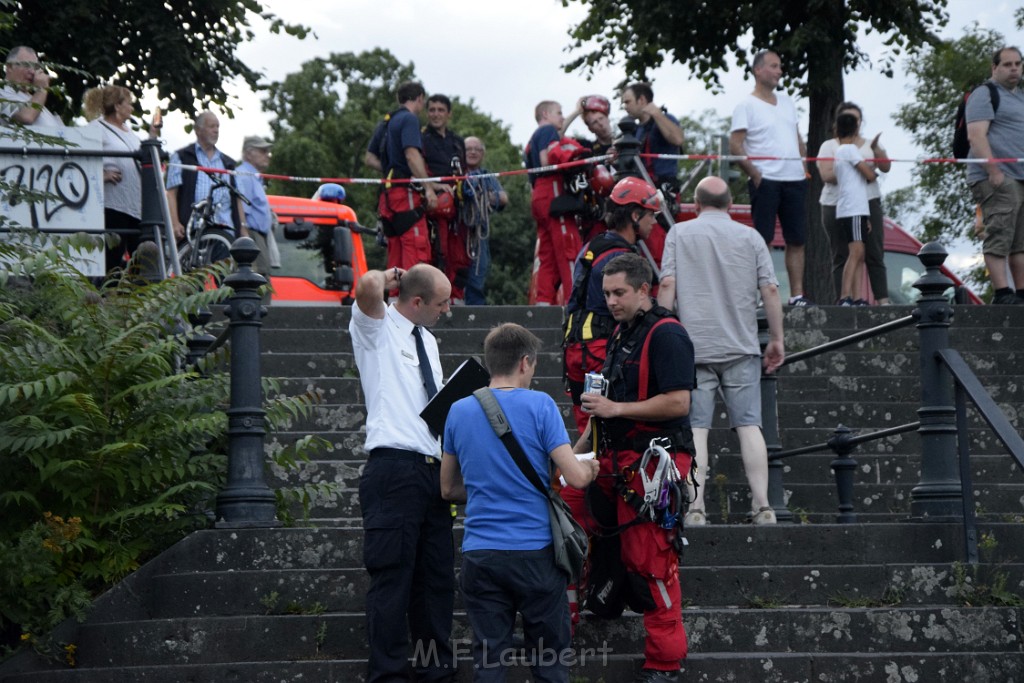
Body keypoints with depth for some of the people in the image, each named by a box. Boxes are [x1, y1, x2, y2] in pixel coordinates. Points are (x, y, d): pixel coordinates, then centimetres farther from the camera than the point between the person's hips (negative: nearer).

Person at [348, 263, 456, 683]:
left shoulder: (427, 341, 22)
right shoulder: (376, 328, -2)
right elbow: (367, 288, -24)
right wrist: (385, 278, -3)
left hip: (434, 470, 8)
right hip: (395, 468, -8)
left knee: (437, 577, 11)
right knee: (392, 577, -9)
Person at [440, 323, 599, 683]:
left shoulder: (459, 411, 6)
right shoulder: (540, 405, -7)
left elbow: (449, 488, 16)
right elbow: (576, 477, -11)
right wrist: (590, 467, 11)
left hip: (480, 555, 3)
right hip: (535, 551, -3)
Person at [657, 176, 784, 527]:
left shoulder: (679, 233, 7)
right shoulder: (750, 237, 9)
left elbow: (667, 284, -2)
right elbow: (770, 289, 5)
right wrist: (776, 340, 11)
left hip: (693, 344, -1)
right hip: (741, 346, 1)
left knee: (695, 428, -3)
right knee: (748, 425, -1)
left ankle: (695, 508, -10)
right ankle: (762, 507, -7)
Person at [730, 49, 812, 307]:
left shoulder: (786, 101, 17)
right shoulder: (746, 106, -3)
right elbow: (735, 145, -9)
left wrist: (804, 165, 10)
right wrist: (754, 173, -14)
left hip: (794, 180, 6)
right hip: (765, 180, -6)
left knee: (797, 240, 5)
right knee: (763, 239, -6)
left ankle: (797, 295, 8)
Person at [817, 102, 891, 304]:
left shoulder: (869, 146, 18)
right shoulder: (829, 146, 10)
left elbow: (886, 167, 4)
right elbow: (826, 175, -4)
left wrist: (876, 149, -12)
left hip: (869, 203, 2)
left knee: (874, 254, -4)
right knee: (842, 256, -3)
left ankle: (882, 299, -8)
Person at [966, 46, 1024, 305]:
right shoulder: (985, 94, -2)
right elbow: (976, 135, -14)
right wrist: (993, 170, -22)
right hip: (997, 179, -9)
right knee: (999, 236, -14)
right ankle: (1002, 293, -19)